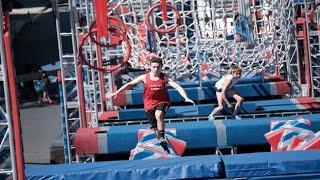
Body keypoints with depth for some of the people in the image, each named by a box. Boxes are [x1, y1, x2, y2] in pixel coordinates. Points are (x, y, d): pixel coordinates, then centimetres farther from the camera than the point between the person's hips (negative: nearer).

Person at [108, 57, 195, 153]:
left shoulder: (164, 78, -10)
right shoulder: (144, 77, -7)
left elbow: (178, 87, -18)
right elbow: (129, 84, -2)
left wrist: (186, 98, -33)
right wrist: (116, 93, -7)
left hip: (162, 102, -2)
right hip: (149, 104, 2)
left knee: (159, 115, -34)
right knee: (155, 127, 3)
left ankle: (162, 138, -21)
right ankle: (163, 146, 22)